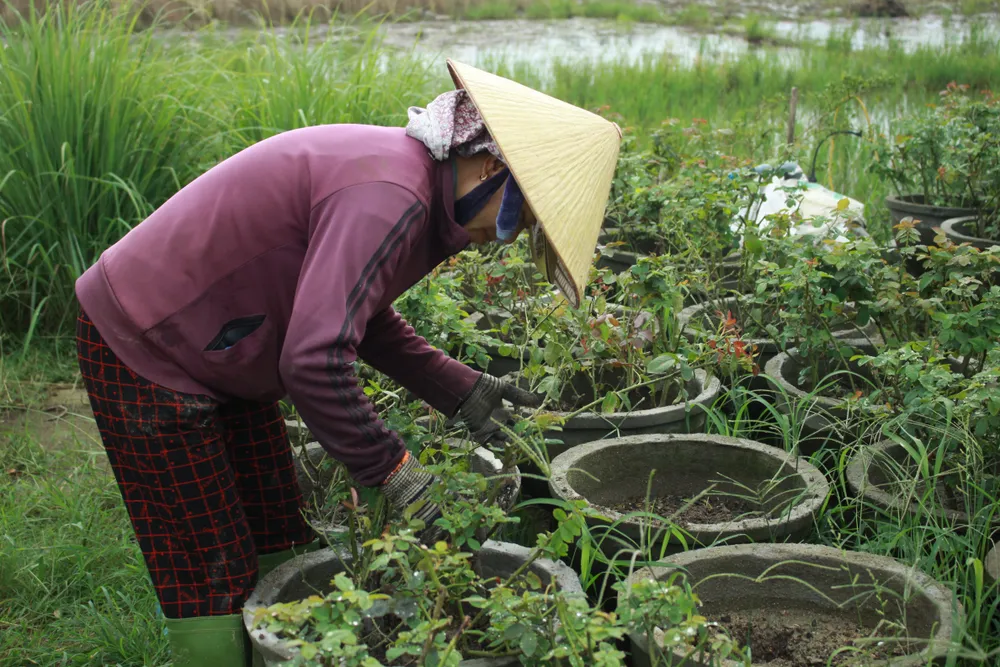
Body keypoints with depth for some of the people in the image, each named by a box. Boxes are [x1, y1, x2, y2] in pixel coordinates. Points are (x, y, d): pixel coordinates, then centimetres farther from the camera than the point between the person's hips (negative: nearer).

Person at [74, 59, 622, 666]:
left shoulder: (409, 177, 2)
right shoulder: (389, 196, -29)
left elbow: (362, 319, 13)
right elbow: (315, 360, -35)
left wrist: (462, 392, 7)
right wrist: (393, 470, -25)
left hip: (222, 358, 10)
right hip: (145, 350, -10)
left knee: (283, 548, 13)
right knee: (214, 585, -3)